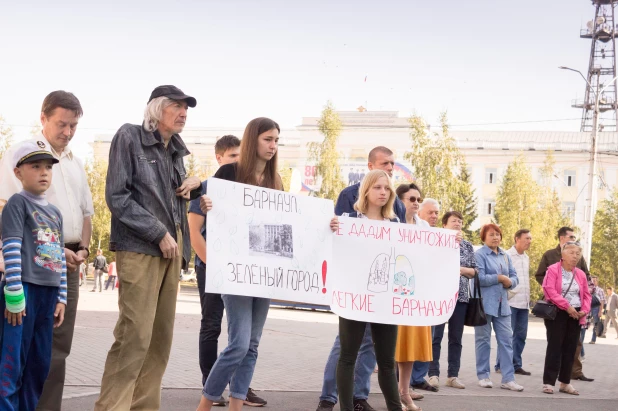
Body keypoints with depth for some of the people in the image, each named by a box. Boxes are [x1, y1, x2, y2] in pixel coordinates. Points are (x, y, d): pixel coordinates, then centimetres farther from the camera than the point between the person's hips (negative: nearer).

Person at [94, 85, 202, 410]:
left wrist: (195, 183, 6)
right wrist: (159, 233, -13)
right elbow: (117, 197, -9)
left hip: (171, 249, 7)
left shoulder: (175, 150, 17)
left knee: (161, 336, 5)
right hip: (139, 247, -7)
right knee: (134, 335, -13)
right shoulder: (129, 137, -3)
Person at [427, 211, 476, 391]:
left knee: (456, 338, 6)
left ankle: (453, 375, 11)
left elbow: (474, 271, 12)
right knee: (436, 336, -5)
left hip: (461, 296, 4)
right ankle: (433, 374, 0)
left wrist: (462, 269, -6)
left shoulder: (468, 246, 13)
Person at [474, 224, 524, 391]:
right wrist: (500, 278, -10)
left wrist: (509, 282, -9)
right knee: (483, 340, 3)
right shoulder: (479, 255, -6)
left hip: (502, 304, 6)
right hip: (484, 304, -6)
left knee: (506, 340, 2)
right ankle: (483, 376, 11)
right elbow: (480, 278, -17)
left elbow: (514, 277, 13)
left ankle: (508, 378, 3)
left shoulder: (505, 256, 15)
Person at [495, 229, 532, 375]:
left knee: (521, 335, 7)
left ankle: (516, 365, 14)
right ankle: (501, 365, 1)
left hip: (524, 303, 7)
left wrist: (528, 300, 17)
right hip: (510, 301, -7)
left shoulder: (526, 258, 16)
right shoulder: (507, 255, -7)